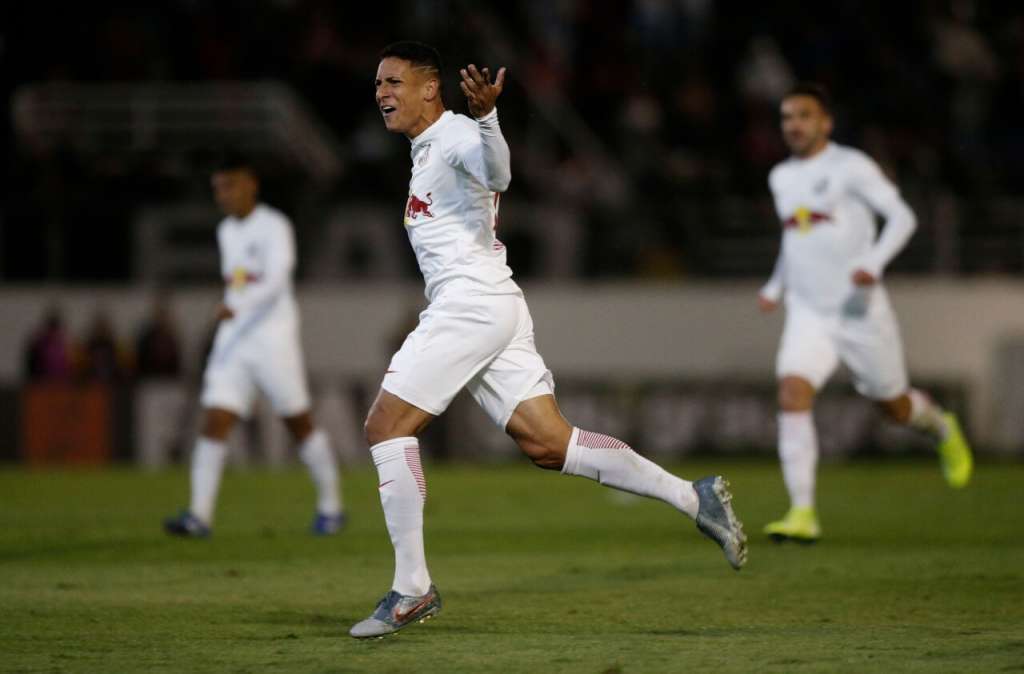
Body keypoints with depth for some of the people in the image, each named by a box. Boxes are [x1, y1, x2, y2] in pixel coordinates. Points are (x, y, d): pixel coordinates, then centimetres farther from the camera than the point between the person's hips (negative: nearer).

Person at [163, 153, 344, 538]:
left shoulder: (274, 227, -8)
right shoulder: (226, 232, 14)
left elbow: (277, 279, -22)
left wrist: (237, 307, -36)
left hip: (273, 338, -6)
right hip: (232, 341, 6)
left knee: (299, 423, 2)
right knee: (214, 422, -9)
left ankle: (330, 507, 18)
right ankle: (199, 516, -16)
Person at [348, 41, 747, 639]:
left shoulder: (455, 136, -11)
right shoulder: (427, 146, 20)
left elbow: (496, 173, -33)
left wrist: (485, 115, -51)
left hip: (472, 300, -10)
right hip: (494, 307, 10)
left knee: (386, 425, -9)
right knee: (548, 445, 3)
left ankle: (412, 589, -8)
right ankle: (692, 497, 3)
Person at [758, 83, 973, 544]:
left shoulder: (851, 167, -8)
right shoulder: (781, 178, 11)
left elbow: (901, 217, -11)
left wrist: (874, 263, -26)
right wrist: (776, 286, 22)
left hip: (860, 311, -4)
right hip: (807, 314, 4)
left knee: (895, 408, 10)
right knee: (792, 397, -20)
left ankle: (942, 428, 48)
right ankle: (803, 513, -22)